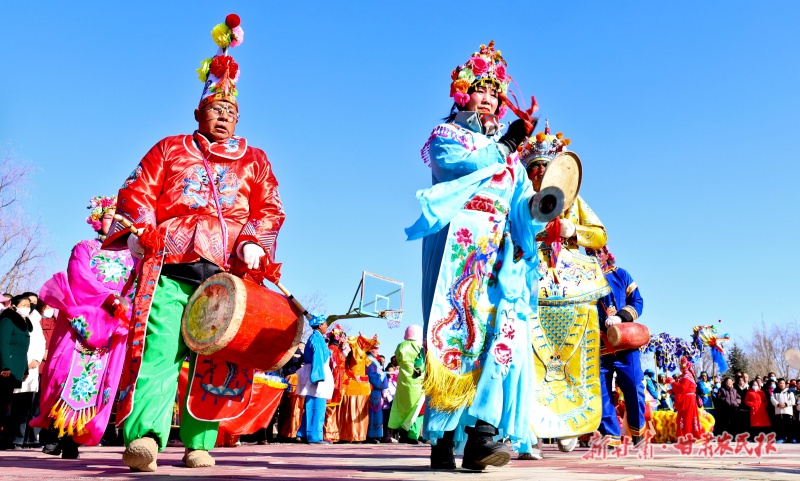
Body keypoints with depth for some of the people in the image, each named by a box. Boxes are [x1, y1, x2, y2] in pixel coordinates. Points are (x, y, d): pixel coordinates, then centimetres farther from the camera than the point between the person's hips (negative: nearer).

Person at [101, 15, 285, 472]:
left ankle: (198, 443, 7)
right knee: (159, 348, -16)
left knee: (214, 358, -1)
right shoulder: (170, 150, 21)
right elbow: (138, 190, 12)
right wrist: (140, 230, -6)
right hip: (169, 266, -1)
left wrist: (254, 243, -5)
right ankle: (144, 437, -25)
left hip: (228, 271, 1)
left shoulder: (254, 160, 21)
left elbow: (270, 209, 13)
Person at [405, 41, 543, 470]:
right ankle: (443, 438, -12)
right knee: (456, 330, -14)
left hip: (499, 251, 4)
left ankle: (482, 434, -20)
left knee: (499, 332, -14)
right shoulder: (444, 136, 15)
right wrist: (506, 144, 5)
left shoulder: (506, 150, 28)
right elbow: (471, 163, -9)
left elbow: (521, 203, 13)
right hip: (458, 248, -4)